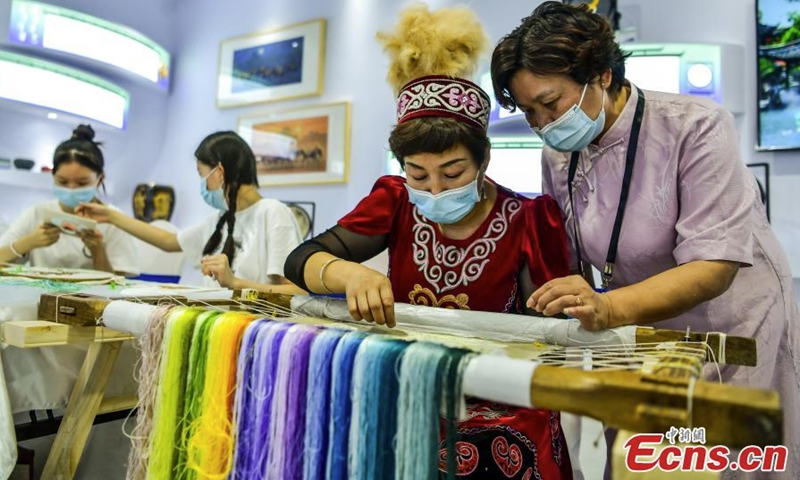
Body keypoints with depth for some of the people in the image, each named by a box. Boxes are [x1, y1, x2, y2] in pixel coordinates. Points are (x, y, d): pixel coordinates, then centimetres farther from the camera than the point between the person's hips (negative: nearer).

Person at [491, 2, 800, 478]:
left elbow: (713, 267, -27)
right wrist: (566, 302, -17)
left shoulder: (694, 126, -20)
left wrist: (608, 308, -41)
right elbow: (566, 259, 3)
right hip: (641, 336, 4)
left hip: (730, 333, -3)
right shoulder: (558, 154, -5)